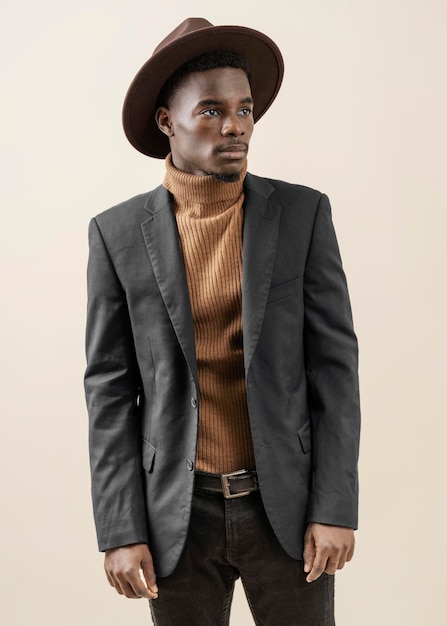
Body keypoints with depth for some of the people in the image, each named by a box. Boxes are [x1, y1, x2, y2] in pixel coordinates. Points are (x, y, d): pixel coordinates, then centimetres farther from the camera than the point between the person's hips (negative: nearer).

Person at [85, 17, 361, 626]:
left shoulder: (303, 213, -3)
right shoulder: (118, 233, -3)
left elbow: (334, 363, -3)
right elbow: (111, 388, -2)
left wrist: (336, 508, -8)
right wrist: (121, 531, -6)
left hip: (287, 503, 0)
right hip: (176, 511, 0)